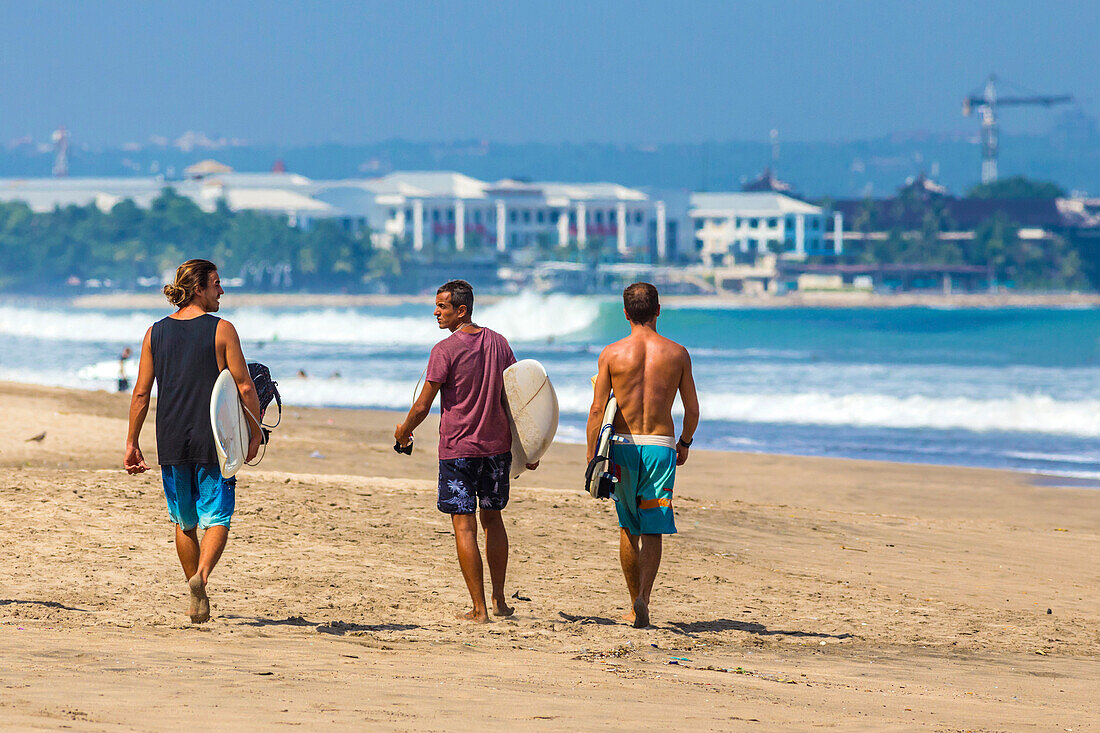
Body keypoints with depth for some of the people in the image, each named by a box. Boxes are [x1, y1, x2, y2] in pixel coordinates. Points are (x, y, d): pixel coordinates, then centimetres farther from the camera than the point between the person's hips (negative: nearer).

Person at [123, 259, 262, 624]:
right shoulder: (221, 330, -5)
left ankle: (197, 592, 21)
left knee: (185, 522, 17)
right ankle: (201, 575, -27)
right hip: (214, 442, -4)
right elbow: (245, 387, -7)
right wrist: (255, 433, 4)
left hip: (171, 443, 4)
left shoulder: (156, 333, 6)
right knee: (217, 519, -1)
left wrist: (132, 443, 11)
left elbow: (141, 393, 5)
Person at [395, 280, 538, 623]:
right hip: (497, 445, 6)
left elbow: (423, 405, -10)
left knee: (464, 527, -2)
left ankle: (479, 609, -5)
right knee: (492, 519, 19)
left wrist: (404, 431, 10)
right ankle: (499, 601, 23)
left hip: (458, 449, -6)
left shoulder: (445, 350, -12)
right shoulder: (498, 343, 5)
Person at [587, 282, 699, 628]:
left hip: (623, 445, 0)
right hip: (661, 445, 0)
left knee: (628, 528, 15)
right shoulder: (677, 354, 0)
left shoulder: (611, 354, -3)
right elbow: (692, 409, 6)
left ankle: (635, 602, 21)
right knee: (652, 531, 0)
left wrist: (591, 456, 0)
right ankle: (642, 599, -18)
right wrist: (684, 443, 23)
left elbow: (598, 409, -5)